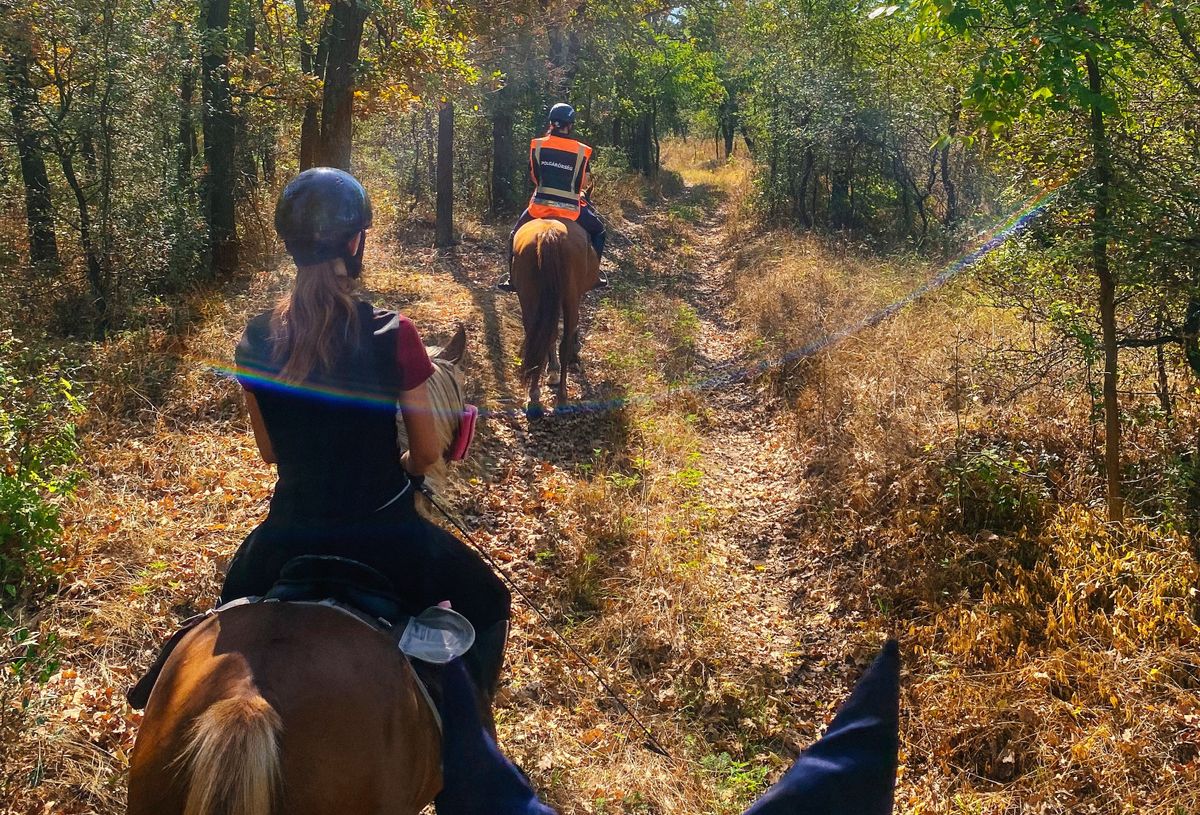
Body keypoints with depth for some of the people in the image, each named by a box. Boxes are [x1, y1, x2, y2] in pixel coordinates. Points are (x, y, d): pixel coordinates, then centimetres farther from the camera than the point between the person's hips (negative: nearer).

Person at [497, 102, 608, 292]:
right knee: (598, 232, 24)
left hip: (540, 206, 1)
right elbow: (584, 184, 6)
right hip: (570, 209, -1)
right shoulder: (582, 151, -2)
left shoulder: (537, 145, 0)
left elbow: (534, 177, 9)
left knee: (516, 235, 26)